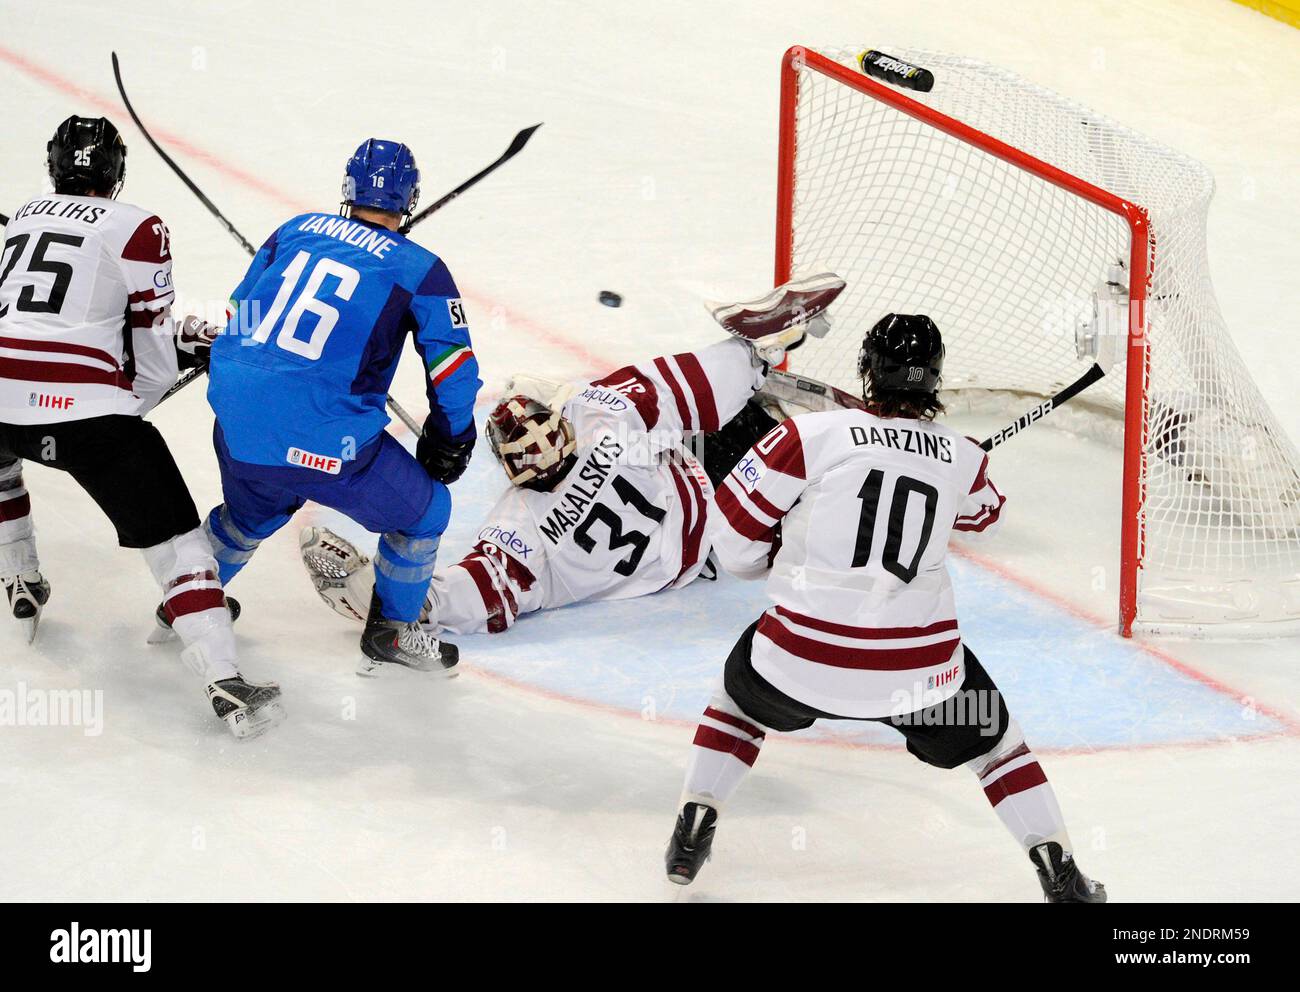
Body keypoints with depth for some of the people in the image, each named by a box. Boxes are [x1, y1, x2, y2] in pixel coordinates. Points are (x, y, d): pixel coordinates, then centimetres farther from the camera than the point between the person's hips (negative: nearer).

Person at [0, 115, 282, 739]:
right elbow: (149, 343, 6)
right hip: (82, 407, -4)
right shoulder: (137, 229, 6)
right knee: (173, 535, -1)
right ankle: (226, 686, -13)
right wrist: (128, 409, 24)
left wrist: (180, 335, 36)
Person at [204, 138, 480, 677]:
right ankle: (391, 635, 29)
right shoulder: (421, 270, 1)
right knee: (423, 510, 19)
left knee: (251, 512, 37)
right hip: (323, 444, -5)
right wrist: (447, 444, 19)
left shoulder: (295, 230, 14)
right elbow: (455, 375, 2)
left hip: (235, 427, 5)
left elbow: (240, 316, 23)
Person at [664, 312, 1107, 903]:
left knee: (742, 692, 30)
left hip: (803, 656, -1)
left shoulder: (816, 434, -4)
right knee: (990, 737, 25)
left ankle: (692, 831, 24)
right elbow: (983, 514, 32)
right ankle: (1061, 874, 18)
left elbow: (736, 531, 1)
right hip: (918, 668, 1)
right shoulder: (963, 459, 7)